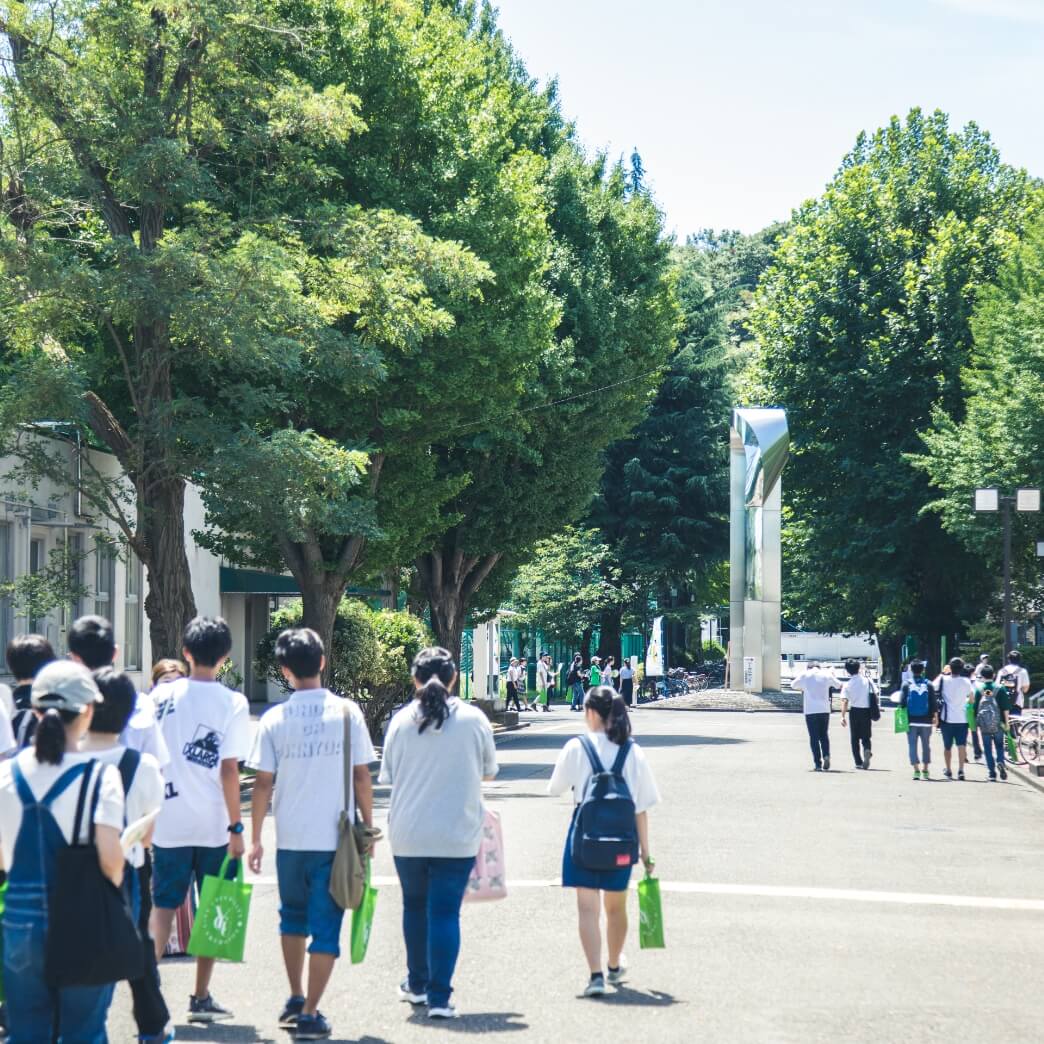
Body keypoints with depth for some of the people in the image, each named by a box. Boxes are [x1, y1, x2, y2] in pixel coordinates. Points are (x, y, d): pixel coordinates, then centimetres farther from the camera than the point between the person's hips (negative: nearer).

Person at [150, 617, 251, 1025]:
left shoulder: (162, 695, 0)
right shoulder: (233, 703, -7)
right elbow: (229, 770, -11)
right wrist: (236, 828, -6)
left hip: (168, 821, 2)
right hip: (213, 825, -2)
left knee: (162, 906, 9)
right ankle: (201, 998, 13)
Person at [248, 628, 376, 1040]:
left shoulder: (274, 719, -4)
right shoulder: (347, 712, -5)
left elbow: (262, 783, -2)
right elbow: (361, 777, -3)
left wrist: (255, 839, 7)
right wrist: (368, 827, 8)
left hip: (290, 838, 2)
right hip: (336, 837, -2)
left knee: (293, 917, 22)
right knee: (326, 925, 3)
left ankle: (295, 1000, 28)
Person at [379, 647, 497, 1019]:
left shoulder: (402, 720, -4)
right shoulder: (474, 719, -5)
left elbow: (388, 775, 4)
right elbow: (489, 770, 7)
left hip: (407, 834, 2)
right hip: (457, 835, -2)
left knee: (415, 906, 19)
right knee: (445, 912, 0)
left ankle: (417, 984, 31)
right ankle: (439, 997, -5)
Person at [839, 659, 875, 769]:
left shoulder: (847, 685, -6)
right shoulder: (867, 681, 0)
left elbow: (845, 702, -12)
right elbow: (874, 695, 3)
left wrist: (843, 716, -13)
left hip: (854, 711, -2)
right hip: (867, 710, 2)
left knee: (855, 738, 10)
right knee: (866, 736, 10)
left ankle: (859, 762, 7)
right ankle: (867, 750, -22)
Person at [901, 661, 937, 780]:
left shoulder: (906, 684, -2)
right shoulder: (928, 684, 1)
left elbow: (902, 702, -3)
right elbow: (933, 703, 1)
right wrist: (935, 716, 7)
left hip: (911, 721, -1)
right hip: (925, 721, 1)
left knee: (912, 745, 1)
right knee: (926, 745, 12)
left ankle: (916, 770, -9)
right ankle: (925, 770, 14)